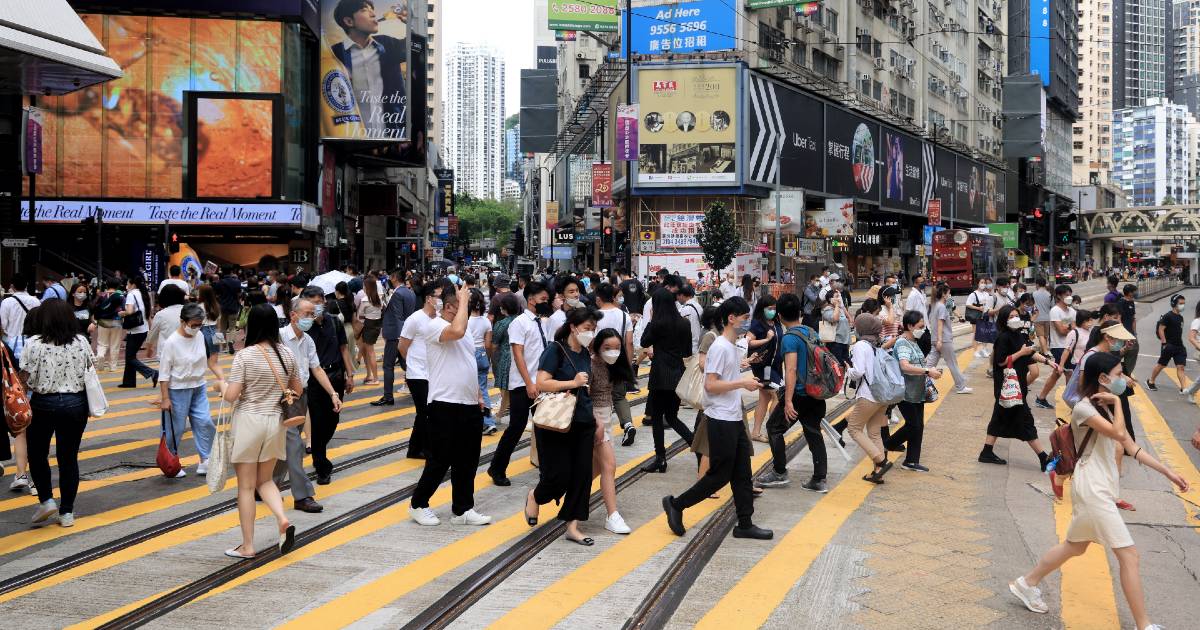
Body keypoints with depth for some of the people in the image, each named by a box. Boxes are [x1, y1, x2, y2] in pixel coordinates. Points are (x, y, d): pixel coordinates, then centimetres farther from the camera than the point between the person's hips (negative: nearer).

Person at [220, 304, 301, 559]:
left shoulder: (244, 356, -14)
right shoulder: (286, 354, 0)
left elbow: (231, 396, -16)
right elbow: (297, 390, 11)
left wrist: (222, 385, 5)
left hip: (248, 421, -4)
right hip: (276, 422, 4)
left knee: (246, 486, 6)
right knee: (265, 480, 20)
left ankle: (247, 545, 12)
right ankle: (283, 520, -4)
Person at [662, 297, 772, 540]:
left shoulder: (732, 347, 13)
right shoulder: (720, 347, -17)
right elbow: (710, 385, -21)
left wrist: (746, 383, 10)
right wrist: (742, 383, -19)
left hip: (734, 419, 10)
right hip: (721, 420, -10)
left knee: (742, 475, 11)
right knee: (719, 475, -2)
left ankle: (745, 524, 18)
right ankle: (676, 504, 11)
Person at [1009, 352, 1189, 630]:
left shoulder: (1106, 408, 13)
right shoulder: (1084, 407, -15)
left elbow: (1131, 447, 13)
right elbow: (1119, 434, -28)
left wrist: (1168, 472, 9)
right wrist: (1117, 402, -14)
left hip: (1100, 487, 10)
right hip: (1091, 488, -10)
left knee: (1075, 546, 20)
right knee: (1128, 553, -9)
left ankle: (1027, 584, 33)